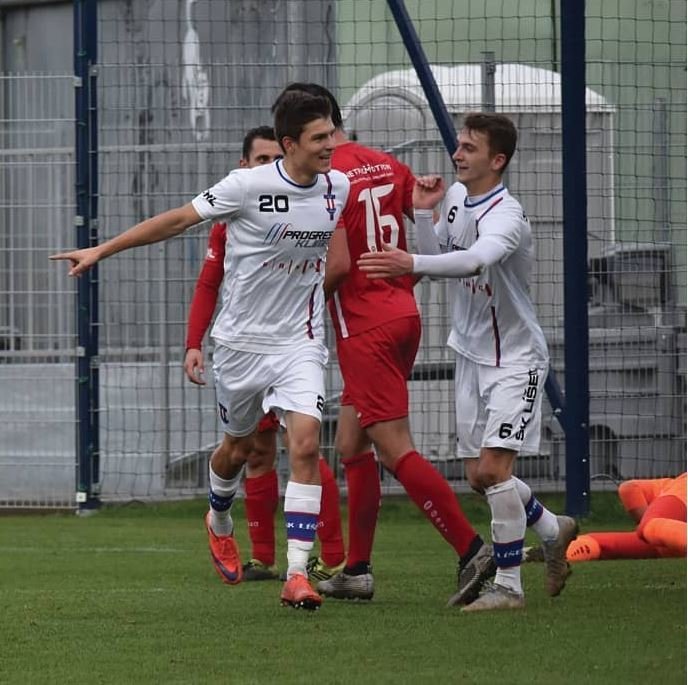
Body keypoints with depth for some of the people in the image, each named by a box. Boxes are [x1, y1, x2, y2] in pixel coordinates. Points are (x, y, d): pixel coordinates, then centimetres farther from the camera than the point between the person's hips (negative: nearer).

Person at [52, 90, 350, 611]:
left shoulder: (338, 187, -3)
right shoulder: (248, 186, -15)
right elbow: (177, 220, -7)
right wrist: (101, 251, -6)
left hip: (300, 343, 1)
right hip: (242, 339, -1)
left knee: (306, 442, -18)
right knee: (238, 446, 17)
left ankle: (297, 575, -19)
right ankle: (220, 523, 51)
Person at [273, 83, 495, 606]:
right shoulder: (386, 165, 9)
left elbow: (337, 263, -20)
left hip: (365, 328, -9)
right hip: (402, 314, 9)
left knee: (397, 451, -8)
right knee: (352, 444, 16)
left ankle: (472, 549, -14)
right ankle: (357, 572, 19)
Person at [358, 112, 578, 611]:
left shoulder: (506, 217, -25)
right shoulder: (457, 196, 1)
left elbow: (475, 260, -46)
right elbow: (438, 259, 9)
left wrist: (411, 264, -59)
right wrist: (423, 214, -5)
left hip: (515, 359, -8)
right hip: (471, 352, 8)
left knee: (493, 467, -17)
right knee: (479, 475, 10)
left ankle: (508, 585, -7)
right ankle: (553, 531, 35)